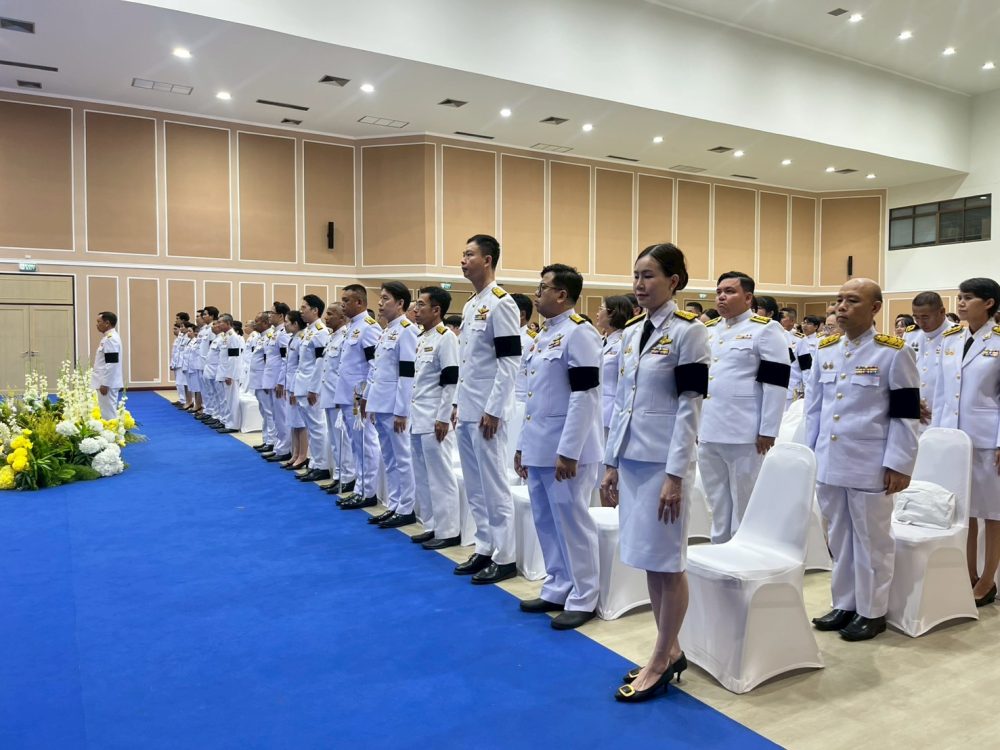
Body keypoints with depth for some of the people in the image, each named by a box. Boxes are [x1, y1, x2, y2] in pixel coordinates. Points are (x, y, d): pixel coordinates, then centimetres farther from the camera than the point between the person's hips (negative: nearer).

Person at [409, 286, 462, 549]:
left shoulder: (446, 337, -11)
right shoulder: (422, 339, 15)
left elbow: (451, 382, -16)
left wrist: (443, 418, -18)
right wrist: (413, 414, 18)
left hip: (435, 421, -9)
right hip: (418, 420, 9)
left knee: (441, 477, -2)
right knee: (422, 478, 14)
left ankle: (449, 531, 7)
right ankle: (432, 526, 25)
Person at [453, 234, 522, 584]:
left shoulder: (501, 303, -12)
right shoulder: (470, 305, 16)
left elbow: (509, 362, -16)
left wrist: (493, 410, -18)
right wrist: (458, 403, 17)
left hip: (487, 412, -9)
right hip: (466, 411, 9)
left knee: (494, 486, -2)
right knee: (475, 486, 14)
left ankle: (504, 558, 9)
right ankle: (484, 549, 25)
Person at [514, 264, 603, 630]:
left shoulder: (580, 333, -13)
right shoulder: (544, 335, 15)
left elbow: (584, 397, -19)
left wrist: (568, 452, -21)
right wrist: (523, 444, 18)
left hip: (565, 451, -9)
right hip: (539, 449, 9)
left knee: (572, 522, 1)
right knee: (545, 522, 15)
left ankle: (583, 598, 14)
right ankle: (557, 590, 29)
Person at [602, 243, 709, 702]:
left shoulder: (688, 332, -9)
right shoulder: (632, 334, 11)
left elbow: (689, 408, -13)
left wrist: (675, 475, -16)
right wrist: (611, 463, 11)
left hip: (664, 461, -7)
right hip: (632, 459, 7)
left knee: (668, 562, 3)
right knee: (648, 560, 14)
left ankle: (661, 660, 17)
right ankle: (670, 650, 28)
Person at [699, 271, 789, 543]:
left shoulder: (766, 330, -3)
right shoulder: (707, 331, 15)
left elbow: (775, 384, -9)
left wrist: (767, 431, -13)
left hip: (744, 434, -6)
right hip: (707, 432, 6)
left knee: (745, 506, 4)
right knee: (717, 504, 16)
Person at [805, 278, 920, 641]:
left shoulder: (894, 352, -7)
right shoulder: (824, 350, 9)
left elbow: (905, 415, -8)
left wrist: (898, 465, -11)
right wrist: (810, 454, 10)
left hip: (869, 467, -5)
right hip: (828, 464, 5)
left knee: (871, 541, 8)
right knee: (839, 538, 15)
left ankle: (872, 611, 22)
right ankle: (845, 604, 29)